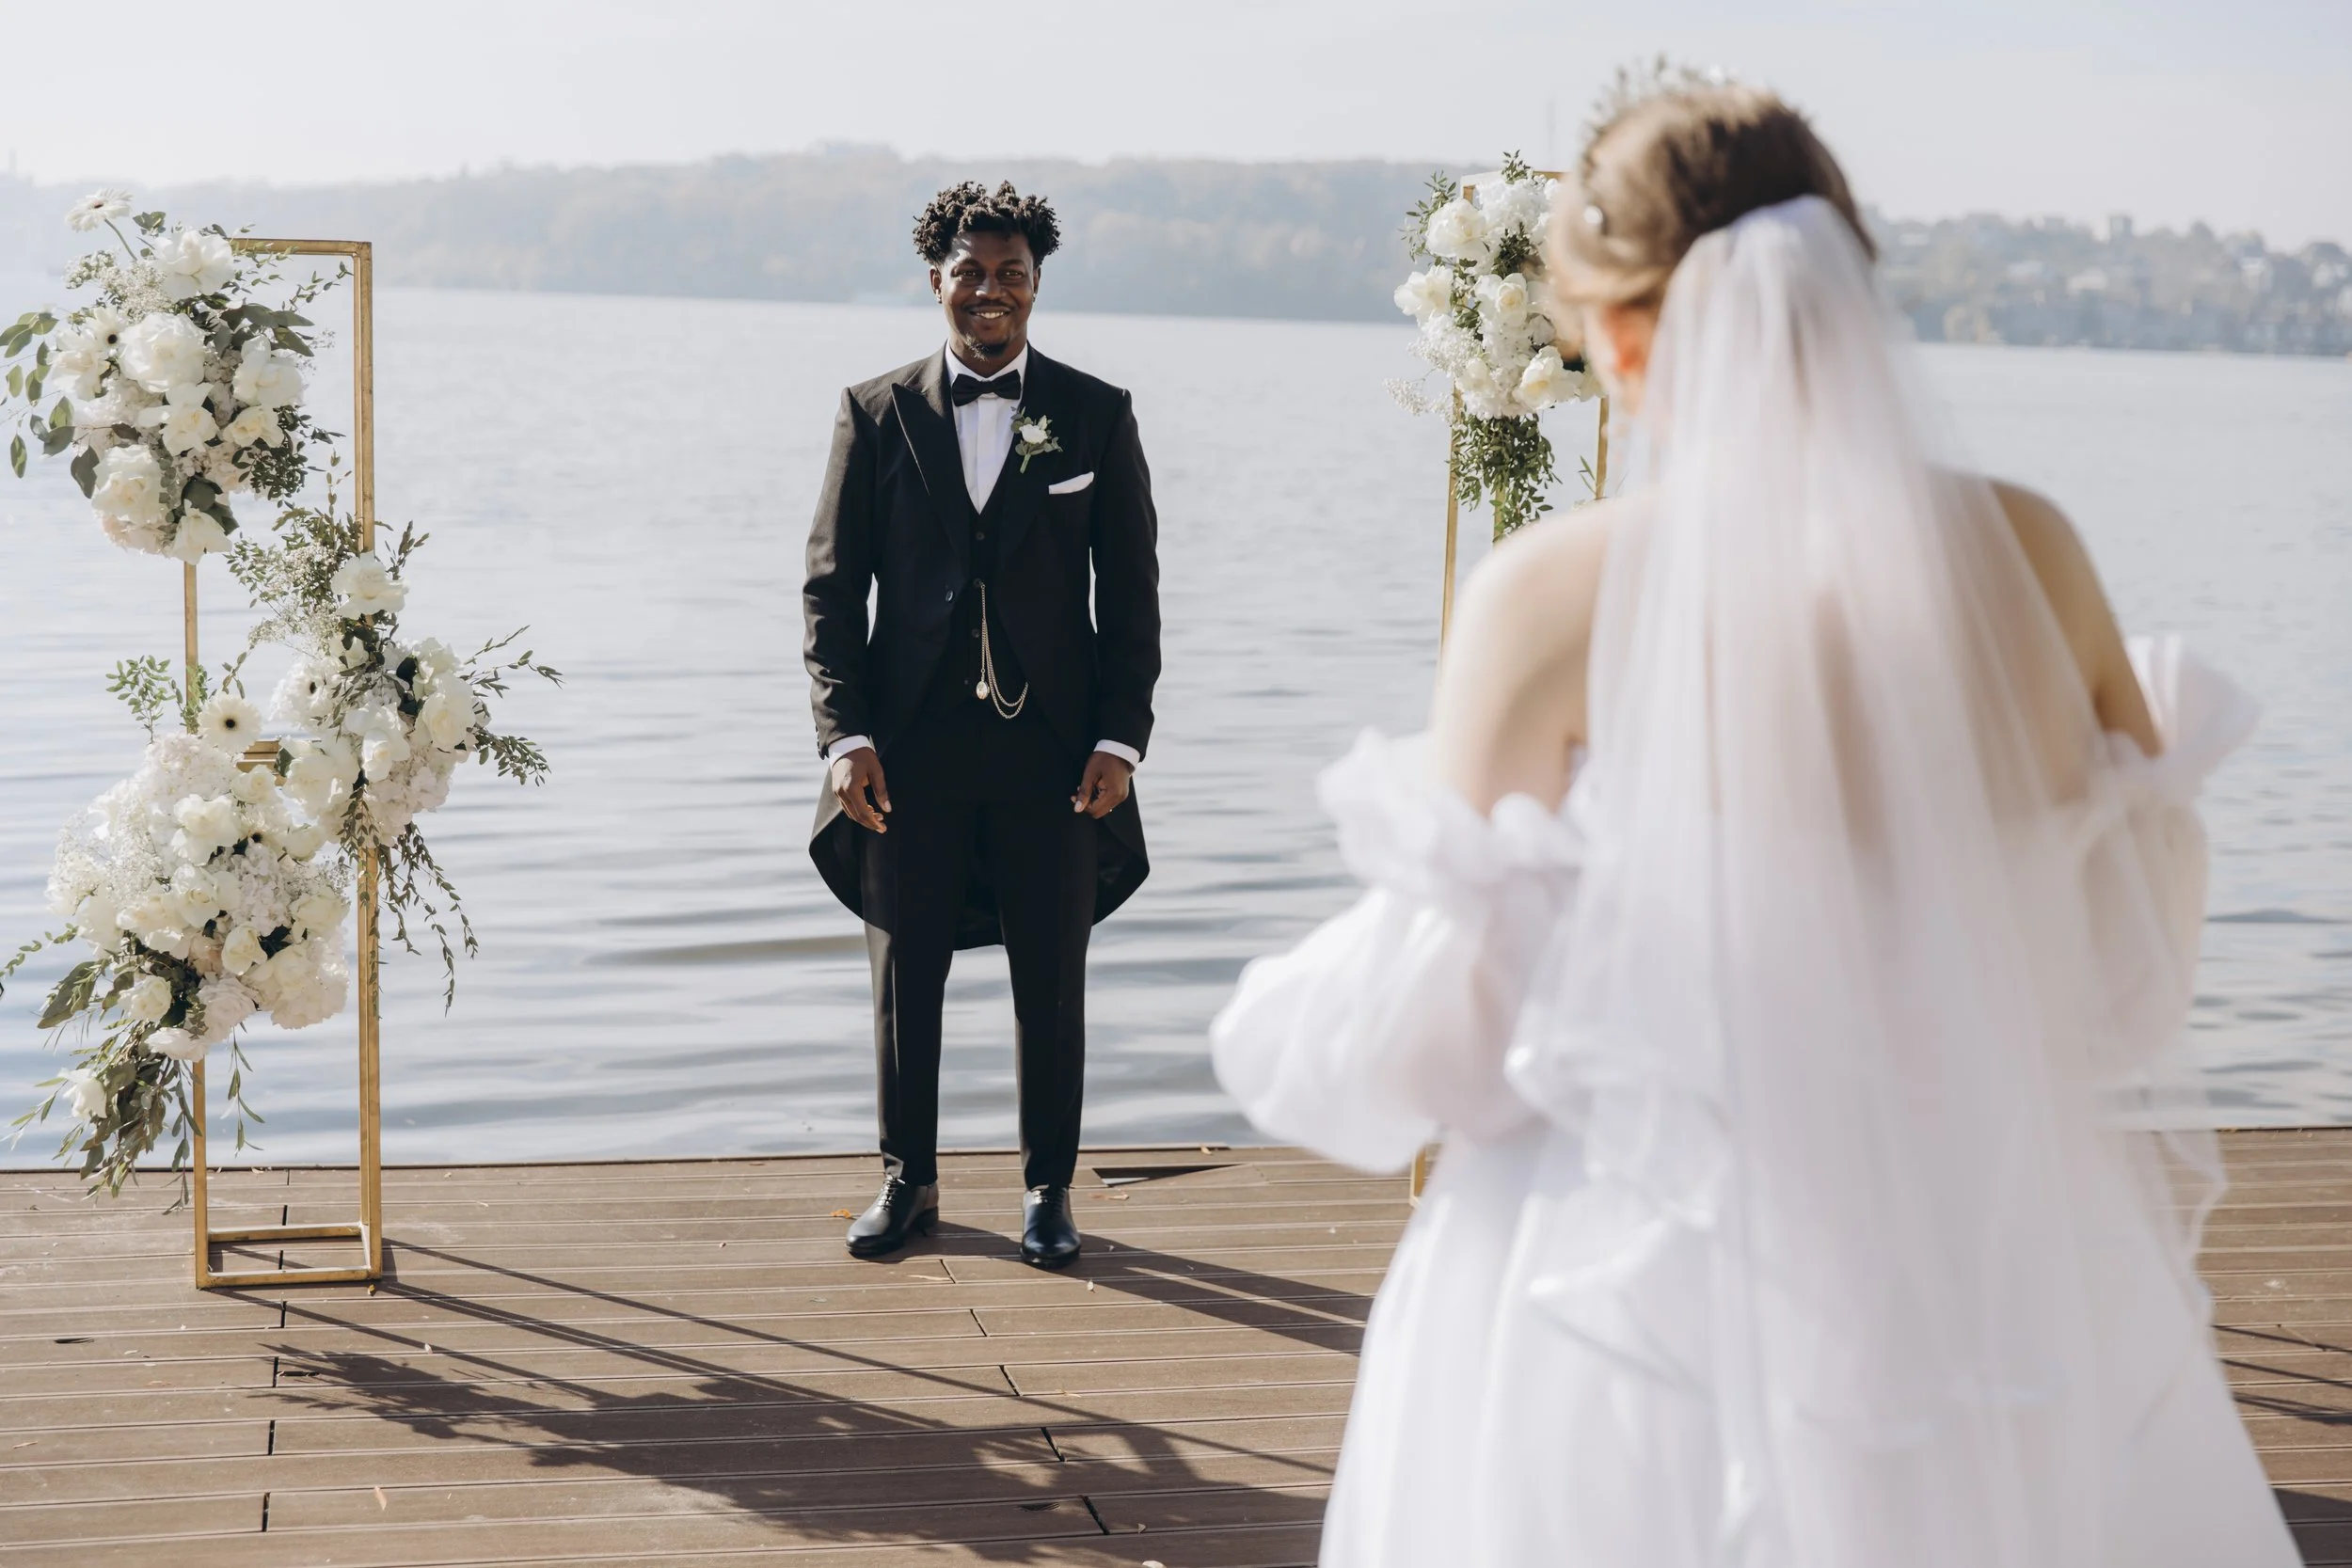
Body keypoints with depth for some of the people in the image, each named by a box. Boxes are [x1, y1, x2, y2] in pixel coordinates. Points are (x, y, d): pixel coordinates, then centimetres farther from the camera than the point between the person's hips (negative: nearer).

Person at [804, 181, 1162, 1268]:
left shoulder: (1096, 416, 5)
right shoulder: (876, 414, 5)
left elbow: (1131, 594, 5)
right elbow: (832, 587, 4)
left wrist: (1120, 737, -4)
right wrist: (845, 732, -7)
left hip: (1052, 748, 0)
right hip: (914, 749, 1)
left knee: (1051, 982, 6)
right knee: (903, 974, 8)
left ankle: (1048, 1190, 20)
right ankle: (908, 1180, 24)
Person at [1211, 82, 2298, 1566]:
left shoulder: (1560, 593, -15)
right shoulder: (2029, 551, -5)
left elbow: (1442, 1021, -10)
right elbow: (2148, 923, 7)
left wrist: (1290, 1024, 12)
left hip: (1655, 1308, -3)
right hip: (2011, 1279, 3)